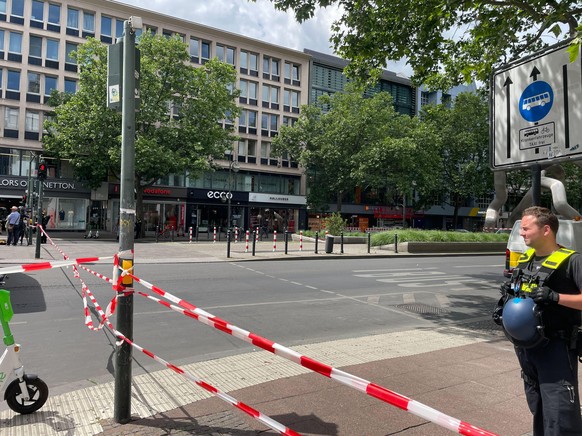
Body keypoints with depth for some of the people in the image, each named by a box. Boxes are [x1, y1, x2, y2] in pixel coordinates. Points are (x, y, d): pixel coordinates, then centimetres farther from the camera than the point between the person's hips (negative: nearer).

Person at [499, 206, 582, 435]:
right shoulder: (525, 258, 8)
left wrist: (555, 297, -30)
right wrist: (510, 292, 3)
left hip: (556, 348, -7)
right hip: (526, 344, 7)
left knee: (560, 415, -7)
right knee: (538, 408, 22)